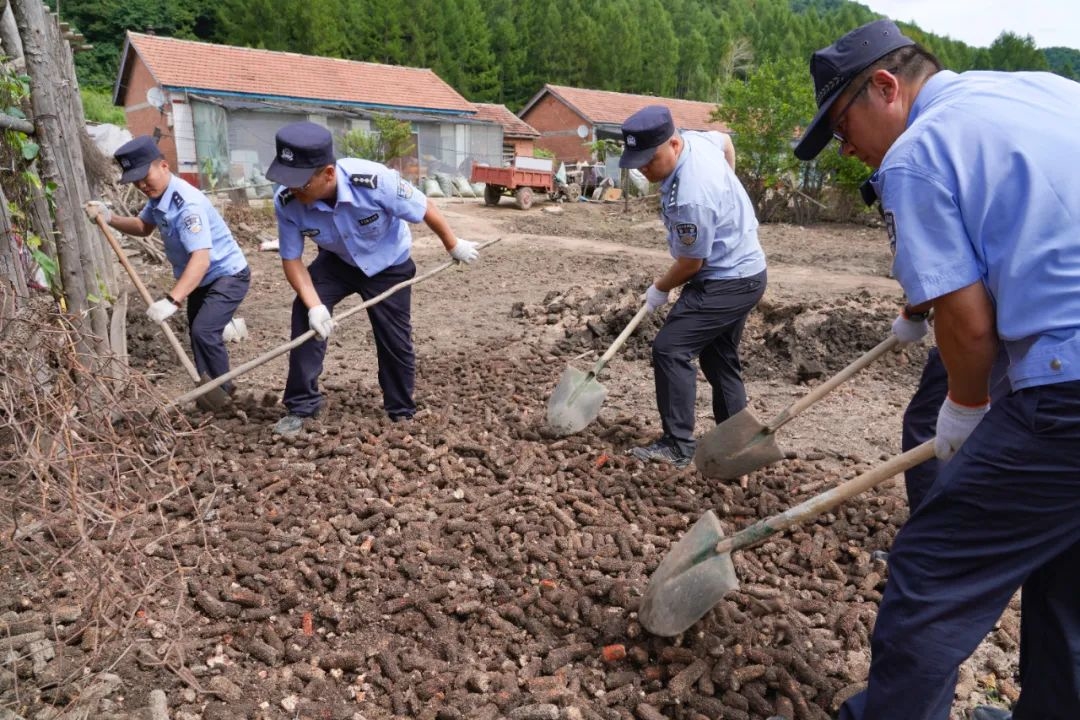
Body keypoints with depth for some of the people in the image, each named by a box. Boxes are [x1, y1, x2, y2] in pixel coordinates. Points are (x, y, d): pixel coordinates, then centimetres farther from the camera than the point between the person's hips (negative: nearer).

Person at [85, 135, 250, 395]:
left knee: (204, 331, -23)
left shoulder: (187, 203, -32)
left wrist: (171, 300, -51)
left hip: (228, 275, -10)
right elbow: (143, 227, 18)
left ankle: (221, 391, -4)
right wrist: (110, 218, -2)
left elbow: (201, 258, -42)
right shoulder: (158, 196, -1)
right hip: (202, 278, 11)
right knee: (196, 332, 18)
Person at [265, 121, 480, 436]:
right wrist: (314, 304, -32)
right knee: (305, 315, -17)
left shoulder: (374, 181, -39)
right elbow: (291, 259, -17)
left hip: (388, 265, -2)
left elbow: (425, 209, -22)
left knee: (395, 340, 3)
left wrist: (454, 246, -6)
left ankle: (402, 413, 26)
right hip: (336, 261, 2)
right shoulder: (286, 202, -29)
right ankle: (300, 408, -1)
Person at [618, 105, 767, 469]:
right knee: (720, 358, 17)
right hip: (741, 271, 11)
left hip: (729, 281, -11)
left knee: (670, 349, -15)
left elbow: (691, 264, -20)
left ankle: (678, 446, -9)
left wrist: (660, 289, 0)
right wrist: (725, 192, 30)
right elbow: (726, 140, 21)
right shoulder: (694, 138, -4)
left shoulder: (690, 197, -32)